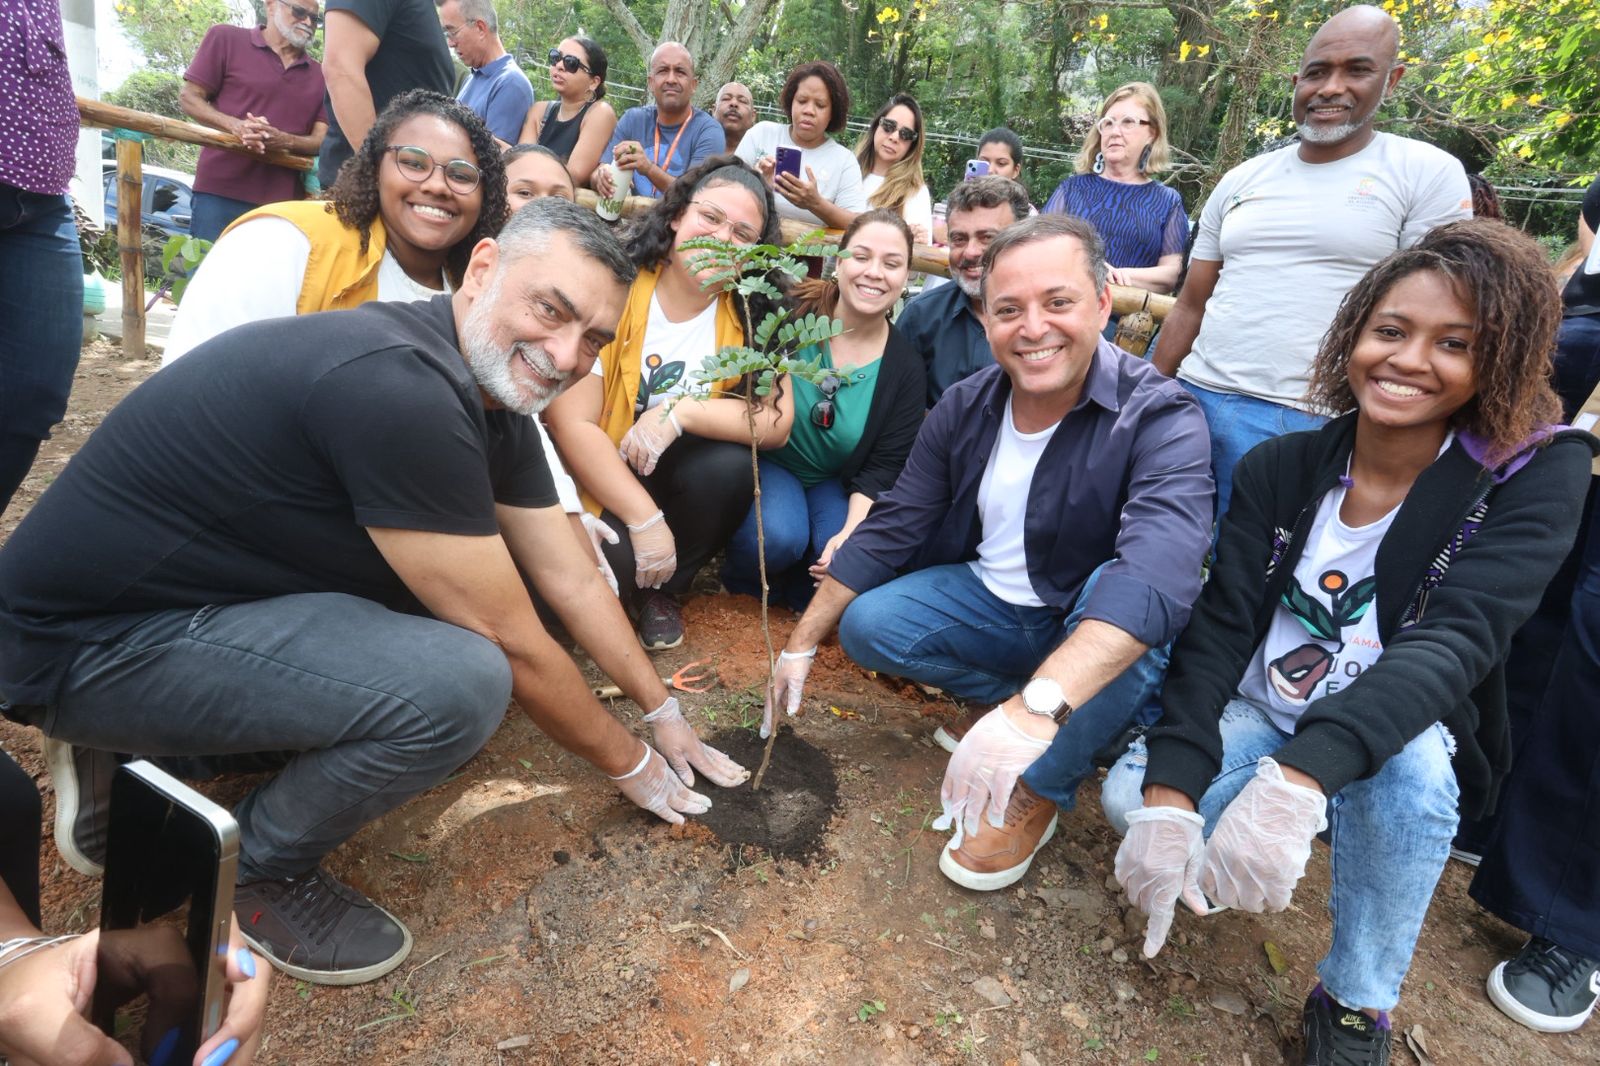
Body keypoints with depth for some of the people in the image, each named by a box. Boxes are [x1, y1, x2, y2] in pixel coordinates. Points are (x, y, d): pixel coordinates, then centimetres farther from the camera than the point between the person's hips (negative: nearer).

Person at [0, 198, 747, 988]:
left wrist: (664, 712, 12)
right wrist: (631, 764, -7)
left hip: (205, 588, 10)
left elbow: (570, 579, 7)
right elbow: (512, 646, -23)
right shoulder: (399, 388, -30)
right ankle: (247, 871, 2)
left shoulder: (491, 394, 0)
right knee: (461, 679, -28)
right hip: (88, 640, -9)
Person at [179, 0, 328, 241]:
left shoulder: (319, 75, 15)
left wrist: (285, 141, -15)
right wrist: (235, 126, -16)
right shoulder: (226, 38, 7)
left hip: (283, 201, 2)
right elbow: (188, 96, 4)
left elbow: (322, 140, 8)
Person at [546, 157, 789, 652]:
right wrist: (645, 520, -25)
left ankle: (662, 589, -1)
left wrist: (681, 413, -28)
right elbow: (571, 424, -21)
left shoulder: (752, 313, -7)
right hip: (594, 476, -4)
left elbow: (777, 421, -15)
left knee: (730, 467, -27)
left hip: (672, 472, 4)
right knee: (616, 565, -30)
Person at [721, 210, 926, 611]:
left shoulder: (905, 366, -7)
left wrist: (852, 532, -22)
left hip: (836, 482, 2)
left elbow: (884, 466, -9)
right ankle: (745, 579, 5)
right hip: (767, 461, -2)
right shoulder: (792, 311, -13)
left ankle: (798, 590, 9)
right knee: (778, 537, -32)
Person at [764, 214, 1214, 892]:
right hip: (990, 600, 4)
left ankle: (1037, 796, -13)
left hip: (1096, 633, -3)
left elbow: (1156, 573, -42)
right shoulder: (966, 407, -8)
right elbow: (889, 530, -3)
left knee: (1122, 601, -36)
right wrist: (801, 644, -3)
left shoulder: (1160, 420, -25)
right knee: (865, 627, -16)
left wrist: (1035, 709, -57)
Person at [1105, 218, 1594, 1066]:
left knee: (1406, 763, -36)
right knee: (1129, 797, -25)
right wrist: (1170, 797, -29)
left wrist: (1298, 778, -46)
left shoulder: (1531, 480, -14)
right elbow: (1217, 630, -15)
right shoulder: (1279, 468, -8)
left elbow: (1455, 642, -29)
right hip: (1254, 719, 2)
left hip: (1405, 749, -1)